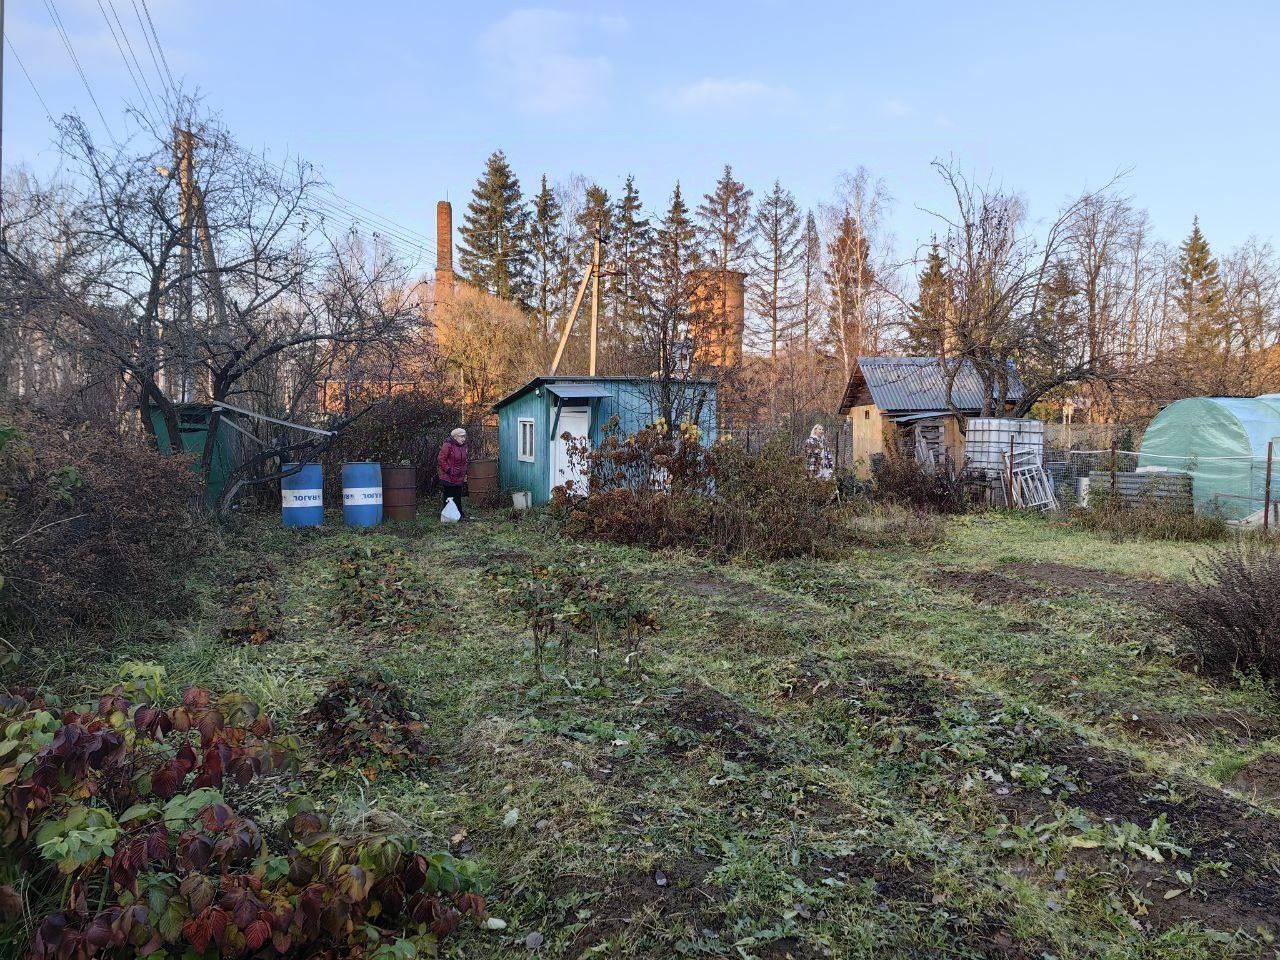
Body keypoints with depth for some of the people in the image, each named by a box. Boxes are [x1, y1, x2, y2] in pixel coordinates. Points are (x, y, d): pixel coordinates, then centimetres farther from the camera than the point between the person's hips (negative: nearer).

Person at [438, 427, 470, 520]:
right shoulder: (447, 445, -14)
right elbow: (441, 460, -15)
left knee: (458, 498, 13)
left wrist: (464, 474, 15)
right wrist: (448, 470, -16)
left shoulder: (463, 446, 10)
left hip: (459, 478, 7)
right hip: (448, 478, -7)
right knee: (447, 498, -1)